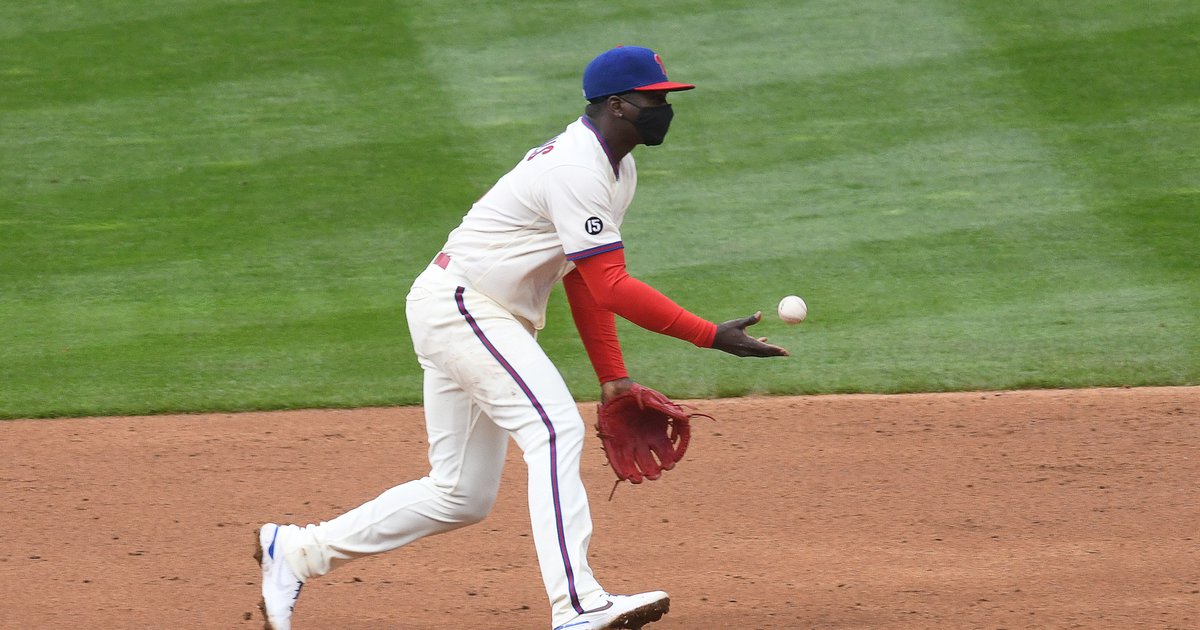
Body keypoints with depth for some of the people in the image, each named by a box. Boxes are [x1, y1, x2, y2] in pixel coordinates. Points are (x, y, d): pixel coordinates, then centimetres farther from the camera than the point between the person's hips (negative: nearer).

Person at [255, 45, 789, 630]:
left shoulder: (615, 167, 12)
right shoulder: (577, 171, -21)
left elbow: (587, 279, 16)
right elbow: (611, 289, -26)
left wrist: (612, 375, 8)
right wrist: (711, 336, -28)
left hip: (487, 319, 10)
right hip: (458, 303, -10)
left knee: (462, 497, 10)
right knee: (555, 429, -24)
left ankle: (296, 549, 19)